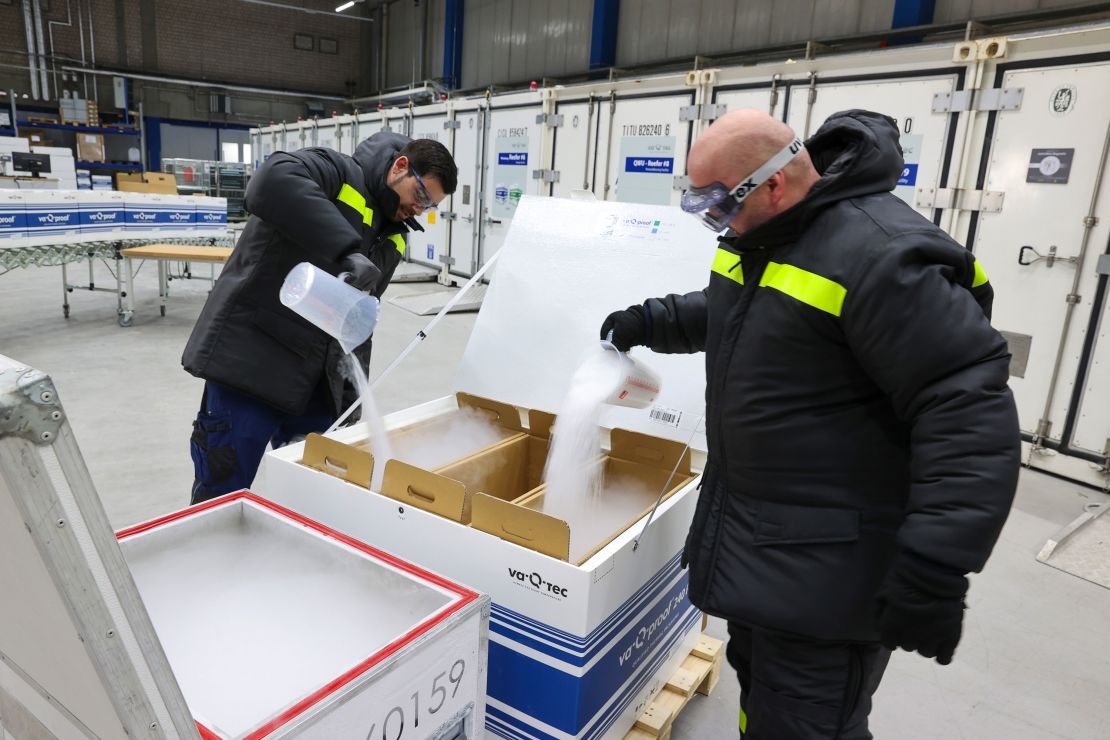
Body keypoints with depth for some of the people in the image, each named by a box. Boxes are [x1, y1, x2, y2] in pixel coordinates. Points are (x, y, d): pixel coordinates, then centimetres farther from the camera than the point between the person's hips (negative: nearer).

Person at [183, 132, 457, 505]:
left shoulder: (391, 237, 13)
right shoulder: (335, 172, -8)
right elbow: (271, 181, -31)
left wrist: (350, 392, 1)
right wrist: (347, 251, -37)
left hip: (315, 383, 7)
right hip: (250, 359, -7)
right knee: (222, 498, 4)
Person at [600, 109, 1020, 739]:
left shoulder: (881, 256, -24)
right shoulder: (759, 233, 6)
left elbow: (971, 416, -26)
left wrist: (935, 570, -29)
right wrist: (655, 321, 14)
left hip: (826, 568, -9)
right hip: (748, 533, 9)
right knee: (756, 684, 27)